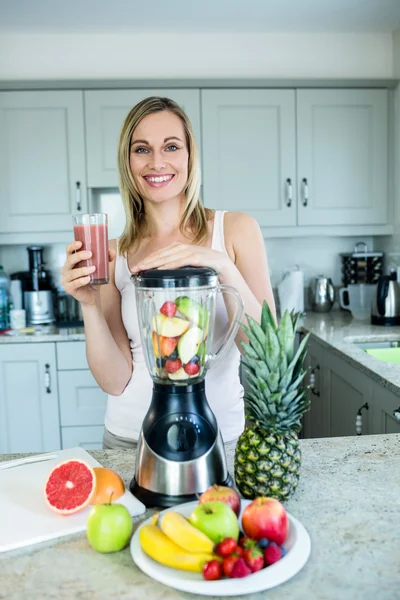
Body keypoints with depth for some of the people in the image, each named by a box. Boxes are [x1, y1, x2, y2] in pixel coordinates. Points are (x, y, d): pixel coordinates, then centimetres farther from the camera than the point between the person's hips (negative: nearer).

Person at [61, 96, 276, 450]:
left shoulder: (236, 230, -8)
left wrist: (223, 266, -28)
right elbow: (115, 381, -6)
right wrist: (90, 306, -21)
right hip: (130, 436, 2)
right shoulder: (115, 254, -3)